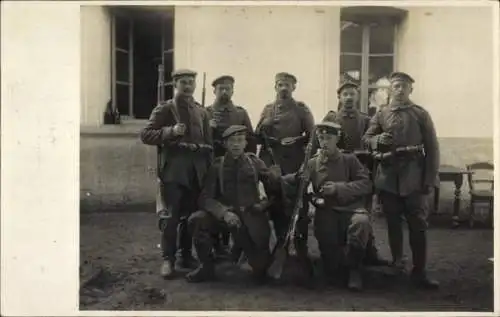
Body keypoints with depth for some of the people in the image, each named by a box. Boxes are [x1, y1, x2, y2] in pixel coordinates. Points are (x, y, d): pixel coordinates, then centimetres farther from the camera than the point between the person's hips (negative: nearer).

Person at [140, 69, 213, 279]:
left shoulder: (202, 112, 16)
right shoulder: (164, 109, 3)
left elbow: (208, 142, 18)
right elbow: (145, 135, -3)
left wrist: (209, 167, 8)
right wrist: (170, 131, -17)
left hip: (196, 171, 4)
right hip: (173, 169, -4)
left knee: (191, 215, 7)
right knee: (170, 216, -6)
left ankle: (186, 255, 20)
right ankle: (168, 259, 2)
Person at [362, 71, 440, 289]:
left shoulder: (421, 114, 3)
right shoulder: (381, 114, 9)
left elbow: (432, 148, 0)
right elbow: (366, 138, 7)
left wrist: (430, 178, -6)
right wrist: (378, 139, -16)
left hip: (413, 177, -2)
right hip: (388, 177, 2)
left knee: (417, 224, -1)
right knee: (393, 223, 12)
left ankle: (419, 272, 5)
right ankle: (397, 263, 27)